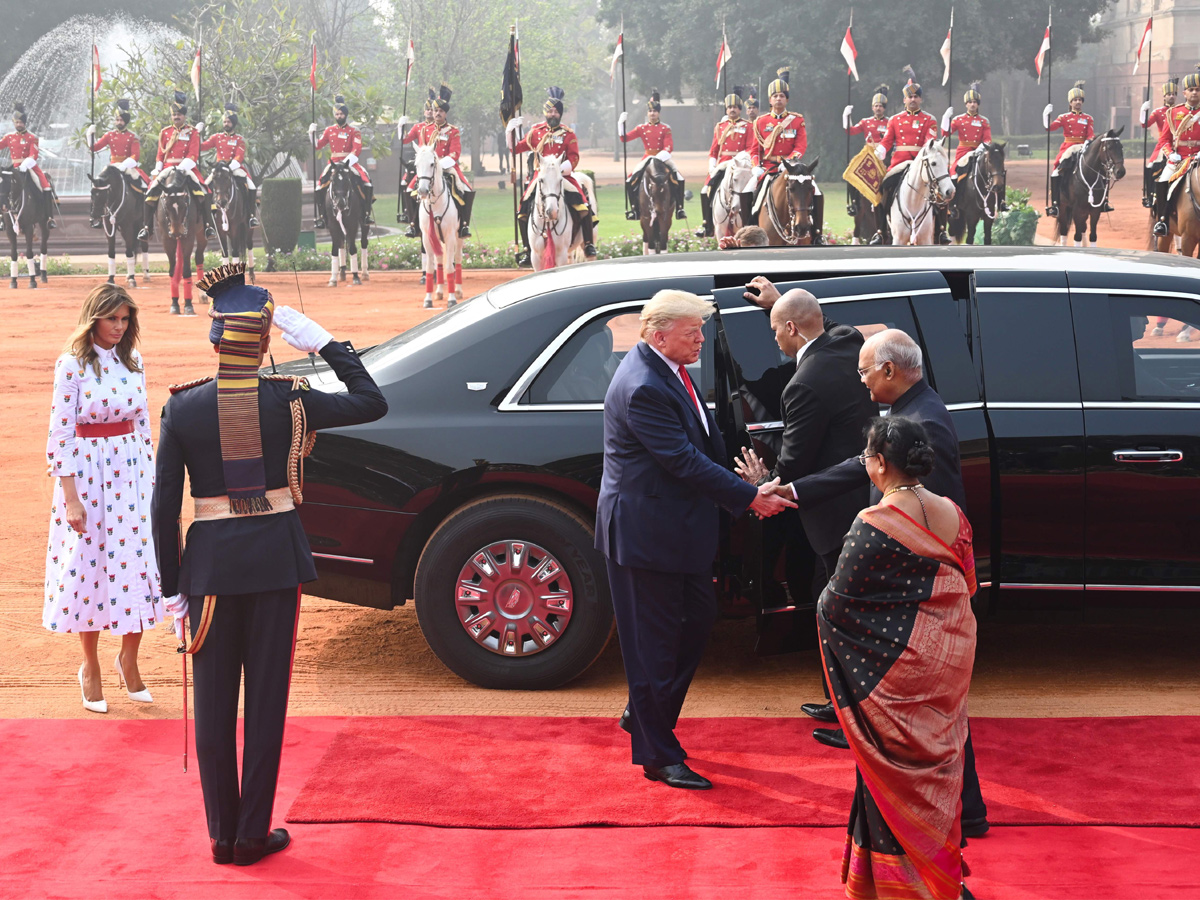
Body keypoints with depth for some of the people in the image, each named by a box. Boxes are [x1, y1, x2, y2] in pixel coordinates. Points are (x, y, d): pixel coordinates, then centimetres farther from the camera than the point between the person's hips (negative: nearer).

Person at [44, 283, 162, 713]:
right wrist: (70, 497, -13)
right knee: (91, 566, 4)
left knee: (138, 564, 2)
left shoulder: (133, 362, 6)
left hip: (131, 472, 4)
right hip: (87, 473, -4)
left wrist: (151, 479, 11)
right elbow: (60, 433, -10)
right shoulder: (72, 365, -8)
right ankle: (91, 669, 20)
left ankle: (128, 659, 21)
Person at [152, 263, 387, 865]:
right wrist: (323, 343, 3)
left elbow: (165, 505, -5)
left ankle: (222, 836, 19)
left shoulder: (183, 408, -6)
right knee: (266, 695, 9)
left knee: (214, 701, 12)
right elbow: (372, 403, 4)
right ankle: (252, 836, 15)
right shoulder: (288, 400, -9)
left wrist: (171, 588, 4)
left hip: (211, 560, 1)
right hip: (276, 556, -1)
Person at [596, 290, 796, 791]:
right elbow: (685, 460, -25)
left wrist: (744, 487, 1)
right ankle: (657, 755, 13)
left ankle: (643, 714, 35)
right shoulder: (642, 388, -25)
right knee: (654, 642, 1)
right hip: (645, 533, -10)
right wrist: (748, 497, -21)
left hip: (679, 526, 10)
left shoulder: (671, 370, 6)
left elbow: (703, 443, 12)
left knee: (698, 619, 19)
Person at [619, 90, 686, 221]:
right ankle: (634, 210, 2)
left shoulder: (665, 128, -1)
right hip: (647, 159, 2)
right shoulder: (642, 128, 5)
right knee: (630, 182, -11)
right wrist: (621, 124, -8)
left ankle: (679, 209, -8)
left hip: (662, 158, -2)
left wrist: (662, 155, -28)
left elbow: (669, 146, -10)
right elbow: (625, 138, 4)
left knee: (679, 180, -19)